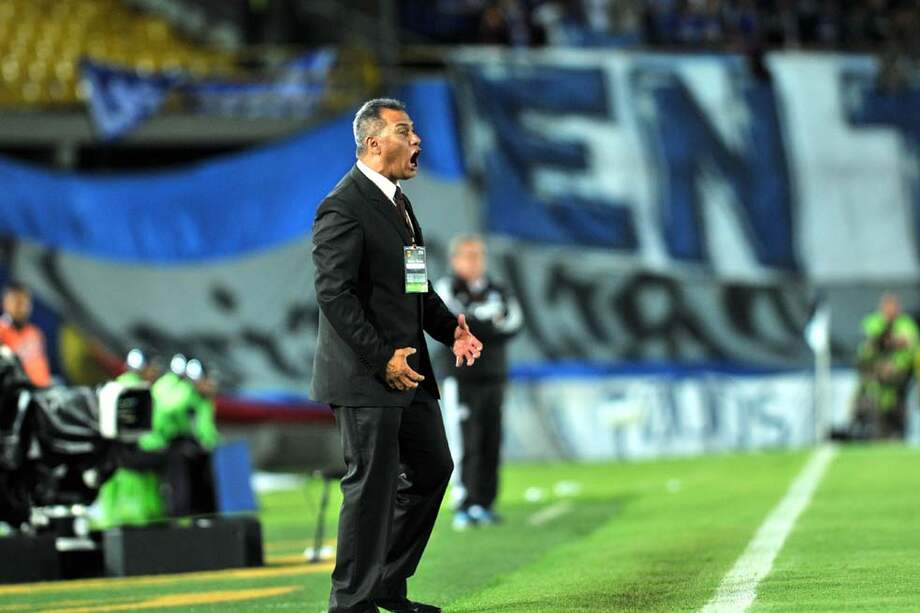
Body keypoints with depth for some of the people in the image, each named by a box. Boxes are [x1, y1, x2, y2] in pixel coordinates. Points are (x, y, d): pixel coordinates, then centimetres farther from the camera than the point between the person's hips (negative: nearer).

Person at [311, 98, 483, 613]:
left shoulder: (398, 201, 15)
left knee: (432, 468, 15)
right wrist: (382, 358, -22)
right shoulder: (343, 208, -15)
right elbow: (334, 295, -20)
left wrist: (449, 328, 6)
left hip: (407, 370, 10)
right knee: (372, 484, -4)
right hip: (365, 376, -10)